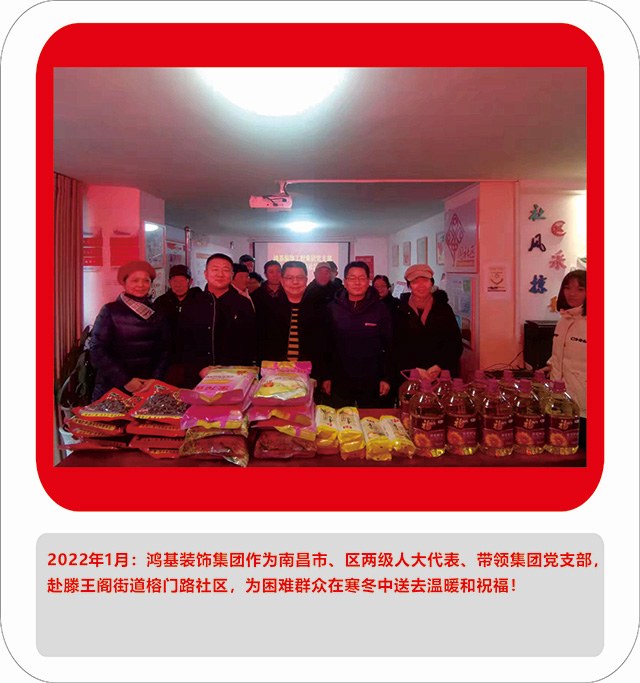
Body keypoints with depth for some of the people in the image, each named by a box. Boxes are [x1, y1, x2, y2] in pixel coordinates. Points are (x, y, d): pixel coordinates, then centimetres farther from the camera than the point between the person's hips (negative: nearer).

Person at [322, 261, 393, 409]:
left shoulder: (380, 309, 2)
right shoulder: (332, 309, 2)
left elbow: (388, 346, 3)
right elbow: (326, 344, 4)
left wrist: (387, 378, -2)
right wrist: (326, 377, 0)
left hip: (371, 384, 0)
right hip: (340, 382, 0)